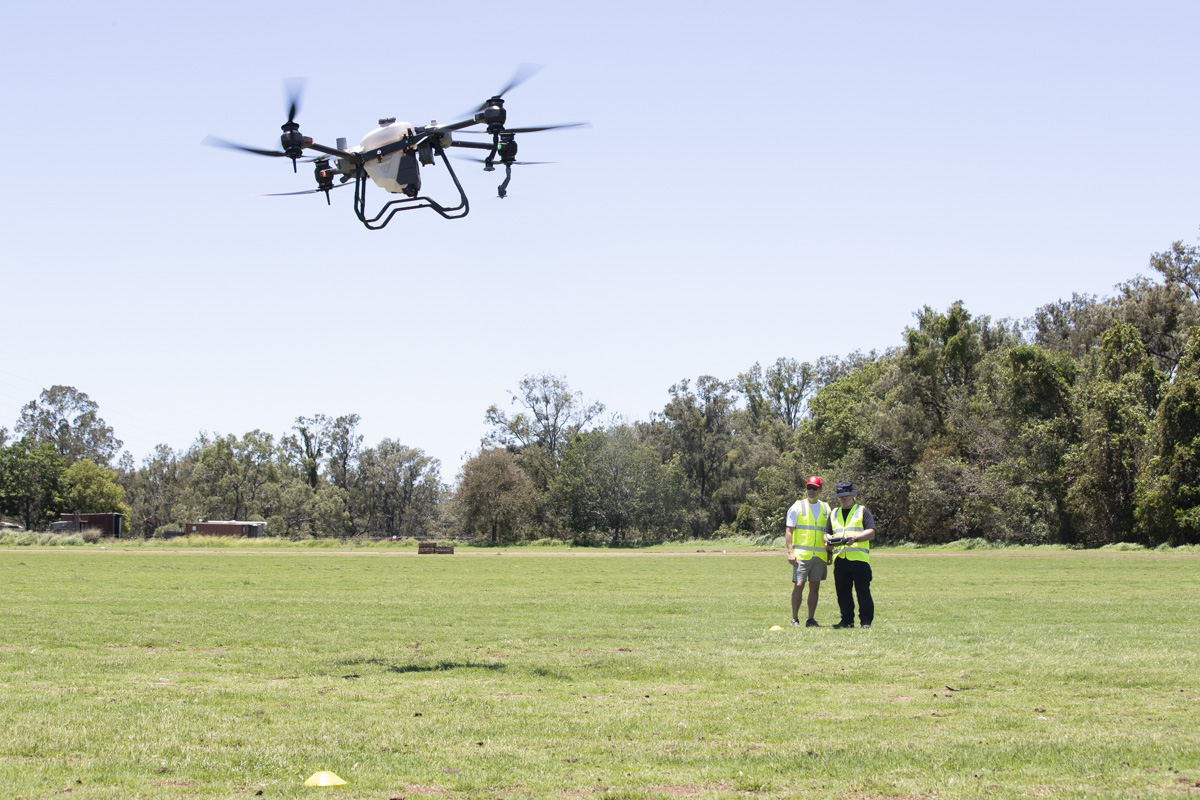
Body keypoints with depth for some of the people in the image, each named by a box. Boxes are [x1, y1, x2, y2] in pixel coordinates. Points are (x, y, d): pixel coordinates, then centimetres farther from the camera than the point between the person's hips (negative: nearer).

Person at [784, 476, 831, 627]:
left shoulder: (825, 508, 14)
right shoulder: (797, 507, 1)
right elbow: (789, 531, -1)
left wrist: (830, 552, 13)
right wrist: (790, 552, -10)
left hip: (820, 555, 4)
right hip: (801, 554, -4)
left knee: (815, 587, 5)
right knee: (799, 586, -8)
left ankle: (811, 619, 11)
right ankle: (795, 619, 0)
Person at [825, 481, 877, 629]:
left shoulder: (862, 512, 6)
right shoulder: (834, 514, 22)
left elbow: (871, 533, -4)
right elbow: (827, 532, 24)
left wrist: (855, 538, -20)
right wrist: (828, 539, -1)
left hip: (859, 557, -5)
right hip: (839, 558, 5)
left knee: (863, 592, -5)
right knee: (842, 592, 5)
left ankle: (866, 621, -2)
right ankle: (847, 620, 12)